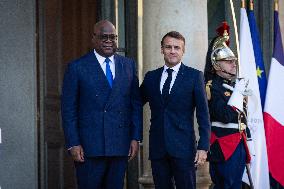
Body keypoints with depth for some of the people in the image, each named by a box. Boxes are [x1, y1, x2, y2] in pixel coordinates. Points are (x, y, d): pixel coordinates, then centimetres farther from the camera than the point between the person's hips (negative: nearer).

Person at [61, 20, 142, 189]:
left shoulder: (128, 65, 11)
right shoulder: (77, 67, -1)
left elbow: (136, 104, 11)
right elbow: (68, 109, -2)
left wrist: (136, 138, 3)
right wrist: (73, 144, -8)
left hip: (120, 145, 3)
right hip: (89, 146, -3)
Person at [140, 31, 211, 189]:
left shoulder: (194, 76, 1)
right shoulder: (151, 77, 12)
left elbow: (203, 114, -2)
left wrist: (203, 147, -10)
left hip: (183, 148, -3)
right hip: (157, 149, 3)